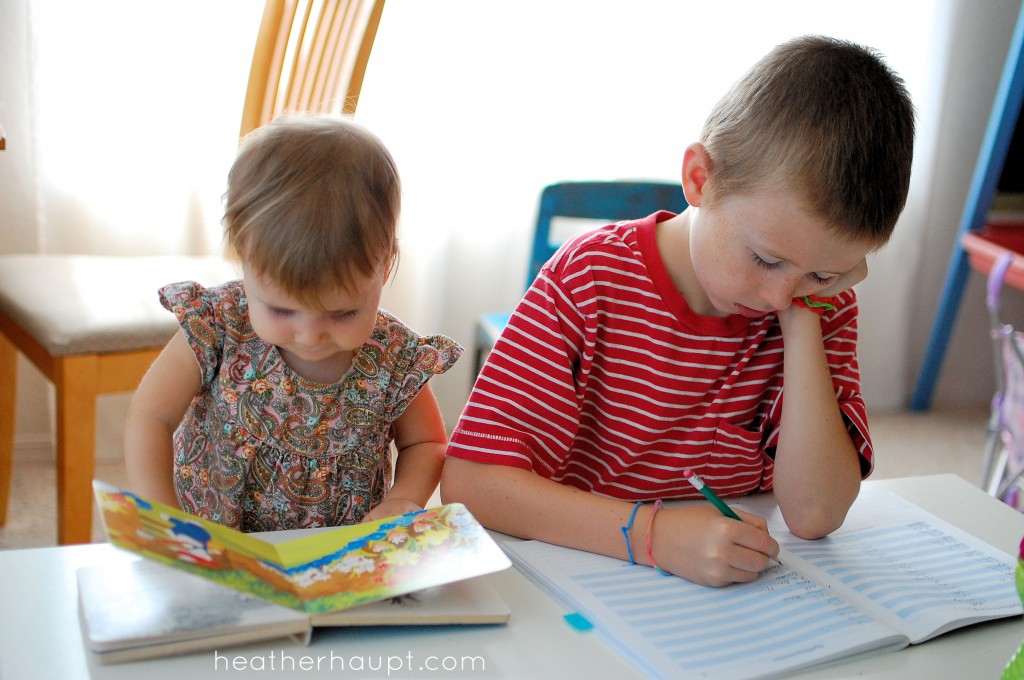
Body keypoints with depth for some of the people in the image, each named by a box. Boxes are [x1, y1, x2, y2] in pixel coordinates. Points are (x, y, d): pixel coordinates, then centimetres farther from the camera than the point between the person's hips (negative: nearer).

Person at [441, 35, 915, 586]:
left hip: (729, 591, 3)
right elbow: (467, 483, -18)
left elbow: (815, 514, -14)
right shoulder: (592, 279, -12)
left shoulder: (823, 307, -3)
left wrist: (803, 313, -16)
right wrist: (653, 533, -28)